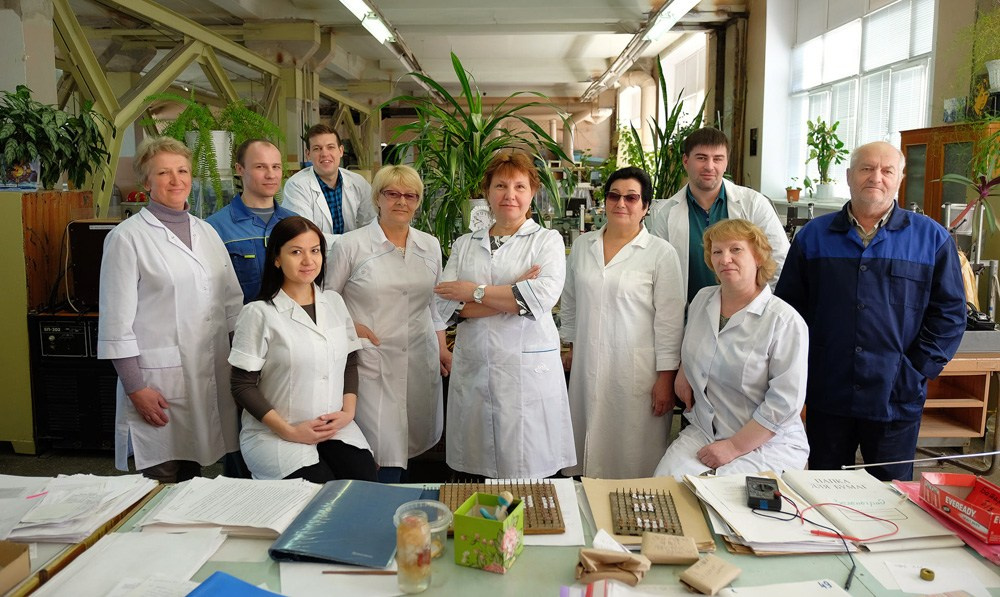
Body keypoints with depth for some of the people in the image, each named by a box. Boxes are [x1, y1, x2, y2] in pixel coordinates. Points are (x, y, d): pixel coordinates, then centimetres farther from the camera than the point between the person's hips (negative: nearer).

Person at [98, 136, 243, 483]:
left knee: (193, 479, 15)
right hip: (158, 380, -5)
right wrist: (135, 388, -11)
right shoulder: (127, 238, -5)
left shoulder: (207, 233, 11)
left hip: (211, 375, 5)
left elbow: (233, 303, 13)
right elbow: (116, 322, -8)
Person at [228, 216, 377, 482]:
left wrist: (348, 411, -3)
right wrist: (289, 431, -14)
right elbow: (243, 385, -7)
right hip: (274, 434, -4)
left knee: (365, 482, -21)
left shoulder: (334, 302, 9)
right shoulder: (258, 313, -8)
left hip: (335, 428, 4)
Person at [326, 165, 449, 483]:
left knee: (415, 439, 7)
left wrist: (442, 348, 16)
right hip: (373, 361, -4)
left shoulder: (430, 246, 11)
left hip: (421, 361, 4)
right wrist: (350, 328, -9)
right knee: (383, 450, -7)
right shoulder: (350, 245, -2)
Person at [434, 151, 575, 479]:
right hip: (472, 369, 3)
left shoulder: (547, 240, 4)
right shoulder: (464, 245, 13)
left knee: (528, 473, 0)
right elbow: (445, 304, -2)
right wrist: (514, 295, -11)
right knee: (476, 472, 7)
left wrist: (475, 291, -8)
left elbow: (543, 297, -14)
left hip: (528, 370, -3)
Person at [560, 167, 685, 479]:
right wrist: (570, 346, 18)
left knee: (633, 458, 2)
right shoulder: (582, 245, 8)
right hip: (588, 366, 4)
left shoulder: (661, 253, -6)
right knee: (590, 445, 11)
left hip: (636, 369, -4)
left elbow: (669, 320, -6)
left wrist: (665, 377, -8)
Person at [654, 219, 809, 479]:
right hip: (701, 433, 5)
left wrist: (734, 447, -16)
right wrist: (684, 370, 11)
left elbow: (784, 403, -15)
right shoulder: (702, 299, 6)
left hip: (767, 445, -4)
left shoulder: (785, 321, -13)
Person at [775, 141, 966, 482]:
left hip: (896, 400, -1)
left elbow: (949, 313, 2)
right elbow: (788, 306, 5)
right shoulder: (813, 236, 6)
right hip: (827, 397, 1)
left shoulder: (931, 238, 3)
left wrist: (916, 371, -7)